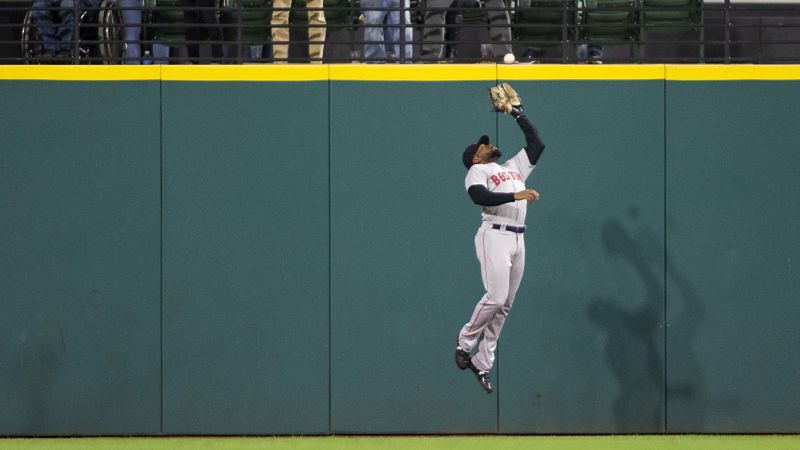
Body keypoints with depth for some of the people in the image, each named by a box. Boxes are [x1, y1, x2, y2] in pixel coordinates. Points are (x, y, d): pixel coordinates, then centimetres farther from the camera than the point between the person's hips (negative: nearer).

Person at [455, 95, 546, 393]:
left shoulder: (515, 167, 27)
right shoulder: (477, 171, 6)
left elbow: (536, 144, 29)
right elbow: (479, 195, -14)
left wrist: (518, 114, 27)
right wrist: (514, 196, -23)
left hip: (518, 239, 6)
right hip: (494, 234, -6)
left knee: (504, 305, 1)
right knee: (496, 296, -17)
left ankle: (482, 363, 4)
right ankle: (465, 343, 3)